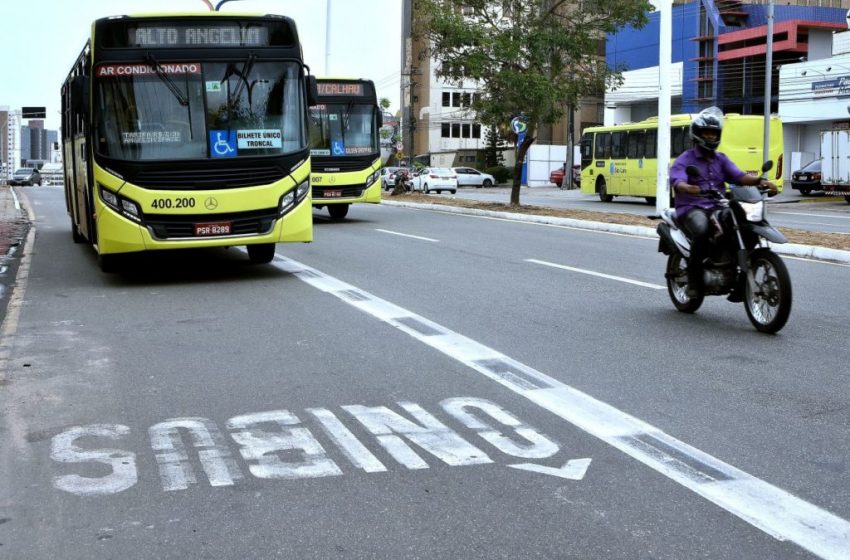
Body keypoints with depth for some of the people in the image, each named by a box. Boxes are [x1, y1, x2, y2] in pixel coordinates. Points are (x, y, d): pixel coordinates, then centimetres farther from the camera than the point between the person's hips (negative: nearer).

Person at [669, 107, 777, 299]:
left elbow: (739, 176, 3)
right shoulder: (684, 159, 3)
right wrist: (693, 189, -40)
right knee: (702, 229, -37)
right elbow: (677, 182, -17)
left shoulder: (721, 159, 20)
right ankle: (693, 279, -24)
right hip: (692, 208, -5)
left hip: (717, 208, 5)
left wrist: (760, 181, -18)